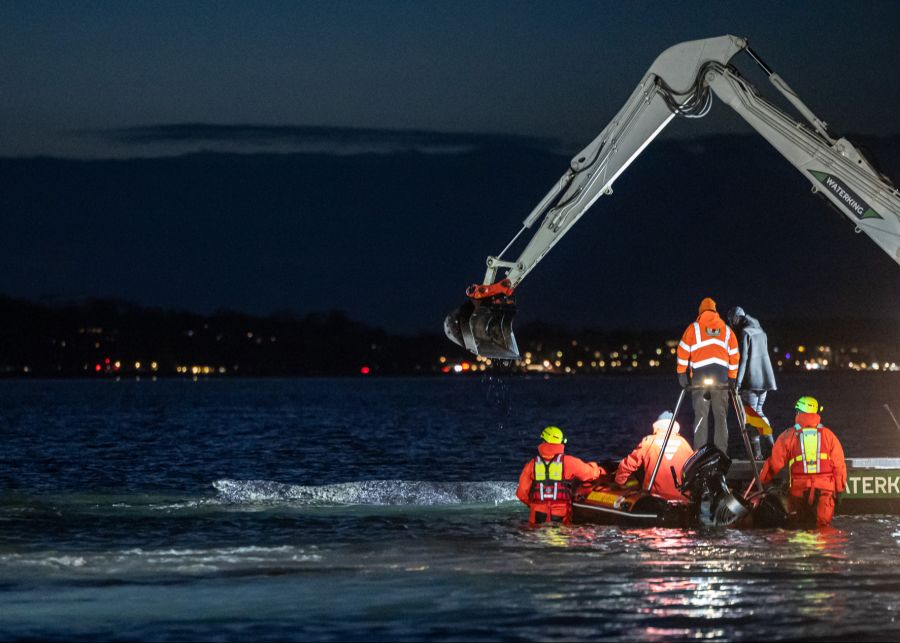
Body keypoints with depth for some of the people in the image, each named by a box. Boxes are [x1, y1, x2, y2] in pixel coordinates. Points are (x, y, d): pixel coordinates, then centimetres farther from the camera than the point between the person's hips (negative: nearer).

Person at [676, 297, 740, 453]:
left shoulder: (693, 329, 6)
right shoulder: (726, 330, 14)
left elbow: (683, 352, 1)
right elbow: (734, 356, 13)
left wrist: (682, 374, 7)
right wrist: (732, 378, 17)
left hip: (700, 377, -2)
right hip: (721, 379, 2)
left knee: (701, 415, -1)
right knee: (720, 416, 5)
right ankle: (721, 453, 2)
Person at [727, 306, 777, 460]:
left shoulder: (744, 333, -9)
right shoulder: (761, 332, 16)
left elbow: (743, 358, -15)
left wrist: (738, 382, -15)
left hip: (751, 379, -8)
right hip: (765, 378, 8)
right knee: (759, 411, 17)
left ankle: (757, 451, -6)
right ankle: (772, 443, 7)